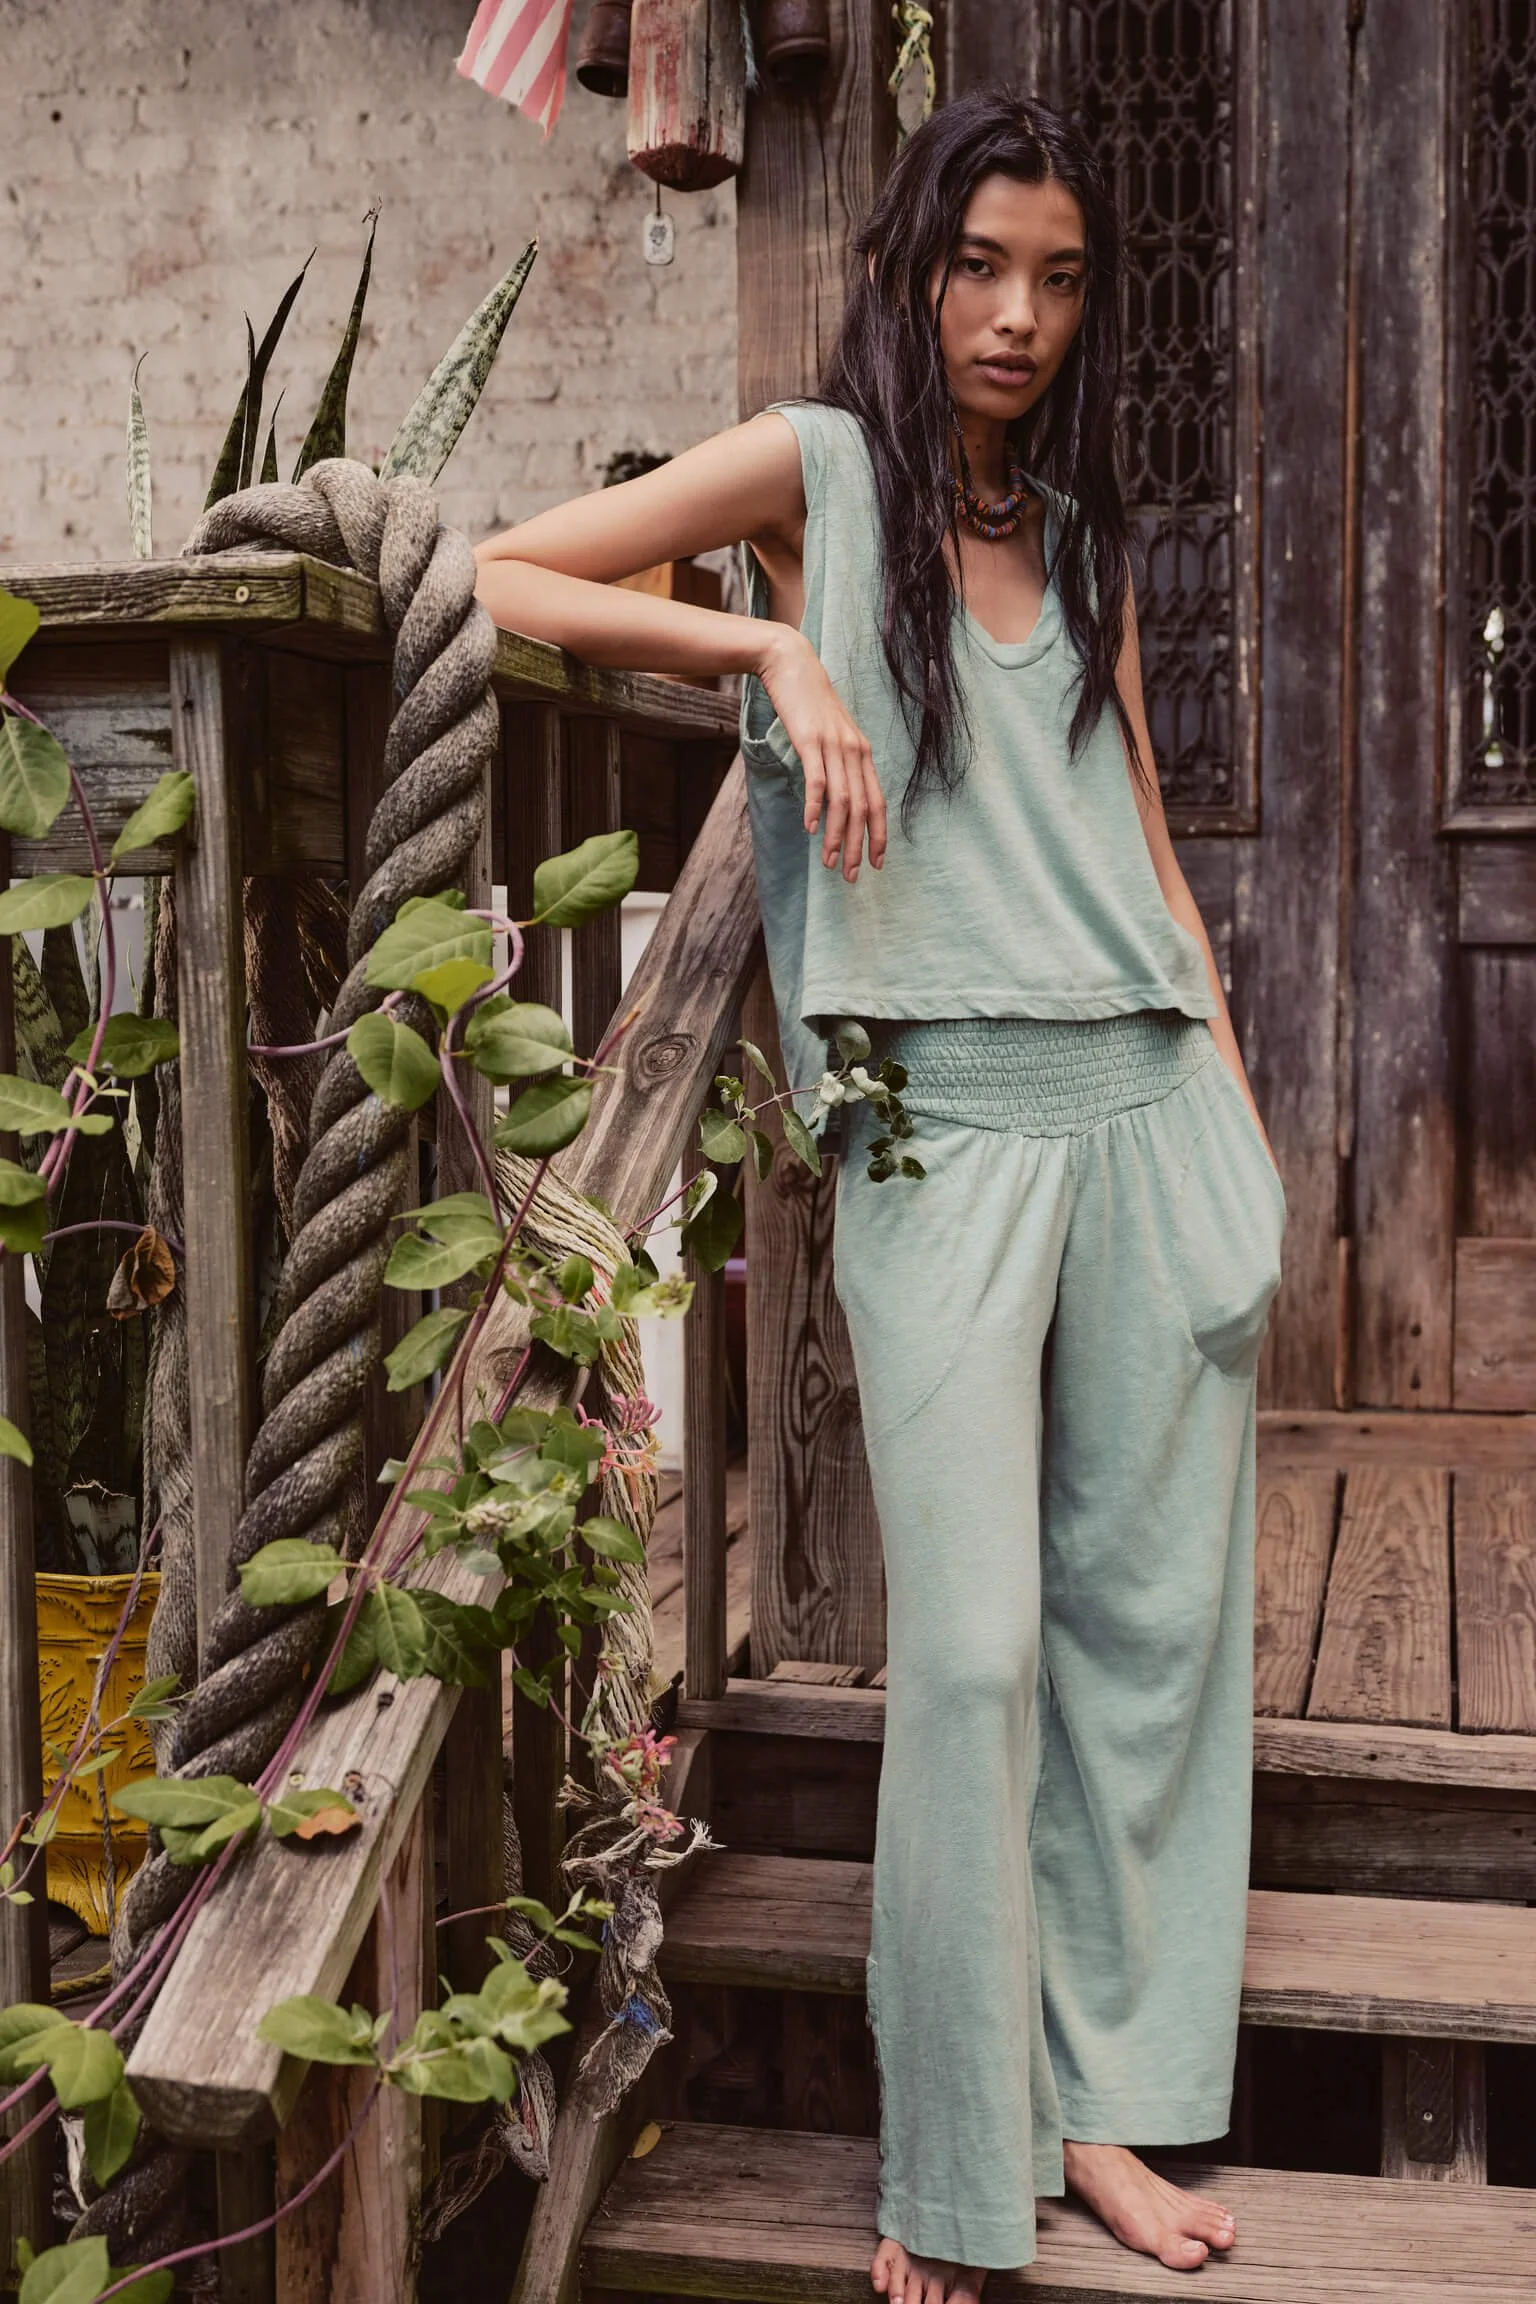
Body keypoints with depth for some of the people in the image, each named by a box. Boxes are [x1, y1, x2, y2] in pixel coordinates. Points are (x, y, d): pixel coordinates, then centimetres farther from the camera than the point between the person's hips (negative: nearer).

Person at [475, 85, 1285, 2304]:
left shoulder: (1079, 532, 19)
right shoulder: (820, 466, 5)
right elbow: (501, 577, -1)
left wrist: (1243, 1122, 12)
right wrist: (771, 644, -11)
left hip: (1152, 1110, 5)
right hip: (945, 1123, -5)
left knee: (1150, 1617, 7)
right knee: (971, 1650, -6)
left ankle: (1104, 2096, 21)